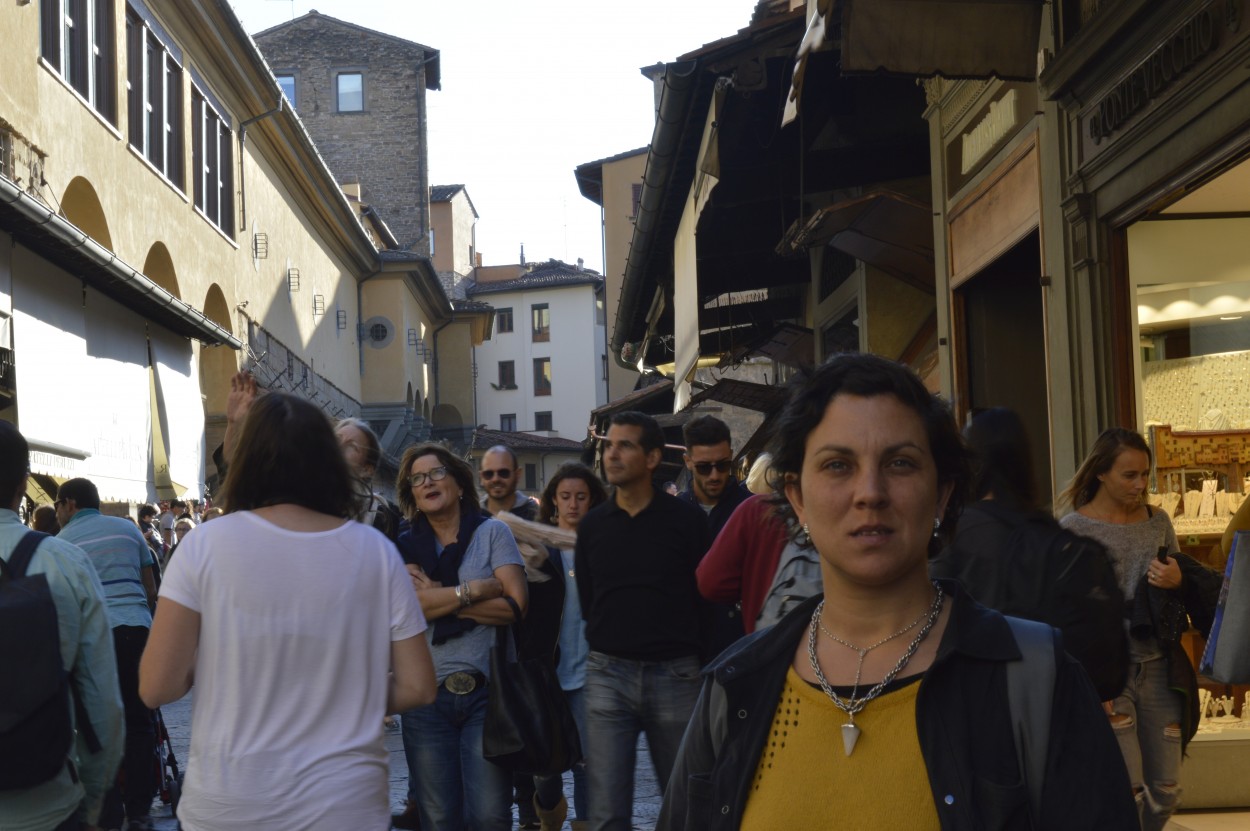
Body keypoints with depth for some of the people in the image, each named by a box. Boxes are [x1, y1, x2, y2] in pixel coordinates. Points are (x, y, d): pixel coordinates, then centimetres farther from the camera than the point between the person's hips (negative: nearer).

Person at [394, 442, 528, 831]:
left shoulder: (492, 532, 4)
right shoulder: (406, 545, 8)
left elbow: (515, 605, -8)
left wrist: (437, 597, -7)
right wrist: (476, 588, -10)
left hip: (487, 692, -1)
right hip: (426, 696, 2)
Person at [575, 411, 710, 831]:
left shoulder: (687, 520, -2)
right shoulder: (592, 524, 7)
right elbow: (587, 600, 14)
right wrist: (609, 644, 10)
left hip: (675, 674, -2)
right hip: (608, 674, 2)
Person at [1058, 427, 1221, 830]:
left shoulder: (1158, 522, 8)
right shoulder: (1073, 530, -7)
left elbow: (1190, 586, 18)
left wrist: (1179, 582, -7)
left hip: (1159, 670, 5)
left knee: (1165, 793, 10)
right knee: (1128, 794, -8)